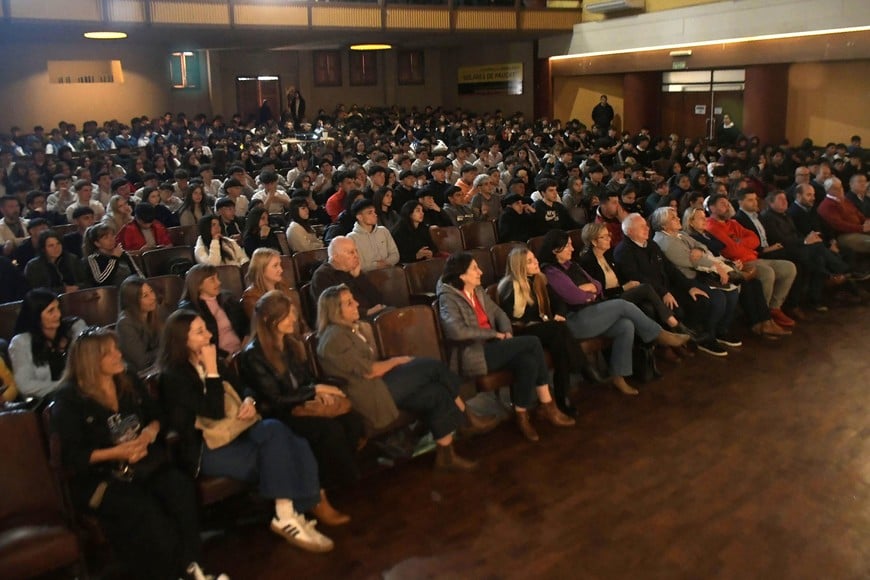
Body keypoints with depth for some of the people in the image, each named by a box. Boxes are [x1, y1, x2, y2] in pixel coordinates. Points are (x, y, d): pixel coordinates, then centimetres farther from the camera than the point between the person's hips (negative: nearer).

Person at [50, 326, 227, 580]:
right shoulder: (69, 399, -5)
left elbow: (156, 415, 19)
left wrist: (151, 431, -5)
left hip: (145, 464, 5)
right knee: (144, 509, -33)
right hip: (99, 478, -4)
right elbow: (72, 456, -9)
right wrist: (117, 452, -20)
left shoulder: (130, 381, 12)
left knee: (182, 487, -27)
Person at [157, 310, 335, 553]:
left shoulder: (205, 364, 13)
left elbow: (241, 389, 20)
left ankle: (294, 512, -25)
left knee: (273, 428, -23)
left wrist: (249, 401, -4)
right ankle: (286, 516, -19)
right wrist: (211, 370, -17)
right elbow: (214, 414, -20)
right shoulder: (173, 376, -12)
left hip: (229, 433, 7)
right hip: (204, 450, -7)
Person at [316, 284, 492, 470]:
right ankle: (469, 418, -1)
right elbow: (369, 371, -17)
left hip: (377, 384, 9)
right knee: (433, 366, -14)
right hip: (368, 396, -9)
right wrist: (397, 360, -4)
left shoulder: (354, 328, 15)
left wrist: (396, 362, -2)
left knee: (437, 393, -11)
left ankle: (446, 455, -4)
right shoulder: (335, 338, -16)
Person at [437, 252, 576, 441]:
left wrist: (507, 332, -5)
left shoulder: (478, 291, 15)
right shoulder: (449, 298, -10)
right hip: (472, 356, -7)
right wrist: (495, 334, -17)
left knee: (528, 361, -23)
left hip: (491, 348, 7)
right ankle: (547, 406, -6)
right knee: (532, 342, -20)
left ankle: (522, 415, -9)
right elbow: (457, 331, -24)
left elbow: (498, 312, 18)